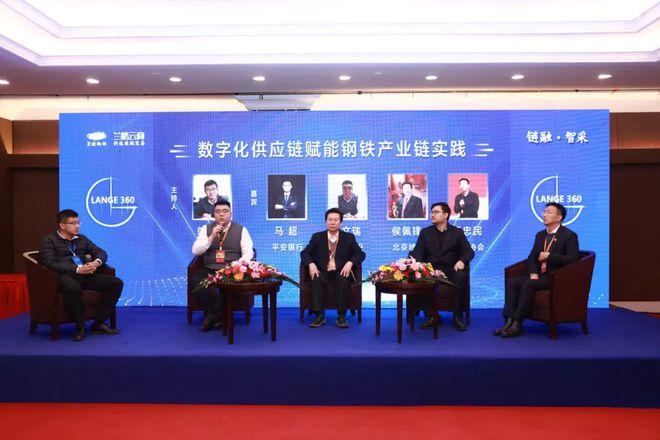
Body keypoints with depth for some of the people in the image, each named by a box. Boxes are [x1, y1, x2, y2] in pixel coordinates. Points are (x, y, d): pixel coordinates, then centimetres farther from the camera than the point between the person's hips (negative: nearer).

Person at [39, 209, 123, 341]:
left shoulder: (82, 239, 23)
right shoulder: (49, 240, 4)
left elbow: (101, 252, 17)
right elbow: (50, 263, -11)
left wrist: (96, 262, -8)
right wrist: (77, 269, -20)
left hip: (86, 275, 6)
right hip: (65, 276, -6)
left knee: (116, 283, -14)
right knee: (73, 288, -42)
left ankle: (99, 322, -7)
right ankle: (80, 327, -20)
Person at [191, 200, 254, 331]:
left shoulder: (241, 229, 7)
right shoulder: (206, 229, 11)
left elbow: (248, 252, 0)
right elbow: (196, 251, 2)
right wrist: (212, 236, -10)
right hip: (210, 270, 2)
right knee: (196, 280, -30)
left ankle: (211, 317, -14)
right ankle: (219, 315, -15)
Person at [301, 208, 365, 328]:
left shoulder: (349, 237, 10)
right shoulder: (317, 237, 11)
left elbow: (360, 254, 4)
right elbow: (305, 253, 6)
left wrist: (350, 263, -16)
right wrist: (311, 264, -16)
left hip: (341, 272, 0)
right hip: (322, 272, 1)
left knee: (343, 281, -35)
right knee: (316, 280, -33)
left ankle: (341, 316, -29)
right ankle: (319, 316, -30)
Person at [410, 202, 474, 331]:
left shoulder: (457, 232, 13)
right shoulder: (425, 232, 15)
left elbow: (469, 251, 4)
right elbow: (417, 252, 4)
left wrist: (462, 260, -20)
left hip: (450, 270, 0)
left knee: (461, 277, -35)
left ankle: (457, 317, -20)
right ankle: (431, 315, -18)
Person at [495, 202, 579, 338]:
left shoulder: (569, 235, -3)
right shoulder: (540, 235, 17)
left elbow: (573, 258, -14)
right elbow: (532, 257, 15)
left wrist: (549, 255, -17)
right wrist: (533, 273, -5)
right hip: (539, 276, 7)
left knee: (528, 284, -32)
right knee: (512, 282, -17)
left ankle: (517, 324, -26)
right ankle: (509, 321, -25)